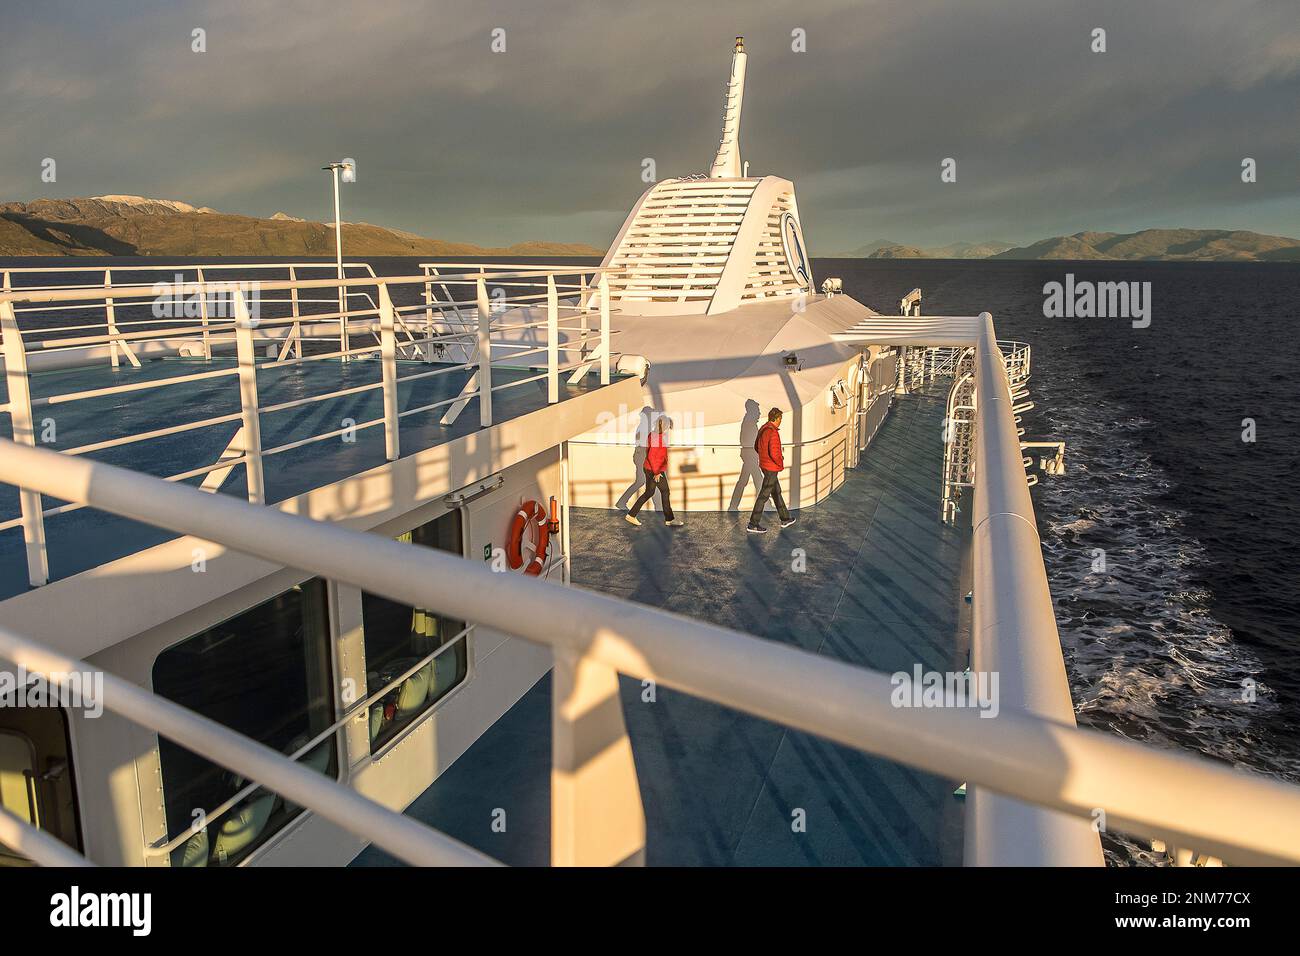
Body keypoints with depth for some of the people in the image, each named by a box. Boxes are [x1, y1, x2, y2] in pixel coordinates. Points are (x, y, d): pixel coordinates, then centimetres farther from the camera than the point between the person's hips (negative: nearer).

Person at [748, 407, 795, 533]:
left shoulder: (762, 429, 6)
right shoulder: (773, 433, -24)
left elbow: (756, 447, 16)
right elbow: (774, 453, -29)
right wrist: (781, 463, -9)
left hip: (764, 465, 10)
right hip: (772, 468, -10)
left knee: (776, 492, 20)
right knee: (764, 495, -3)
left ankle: (785, 519, 33)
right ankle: (753, 525, 0)